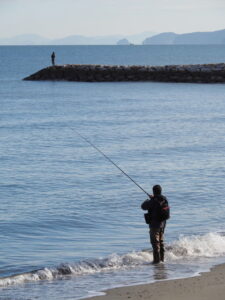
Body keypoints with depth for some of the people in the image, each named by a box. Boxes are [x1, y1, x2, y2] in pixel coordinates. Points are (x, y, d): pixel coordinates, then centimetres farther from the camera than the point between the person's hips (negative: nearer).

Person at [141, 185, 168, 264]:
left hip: (154, 224, -8)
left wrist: (147, 201, 8)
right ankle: (162, 258, 23)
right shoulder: (164, 199, 1)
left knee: (155, 242, -3)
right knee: (161, 241, 17)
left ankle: (157, 259, -4)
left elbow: (144, 207, -12)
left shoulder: (153, 201, -21)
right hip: (162, 223, 8)